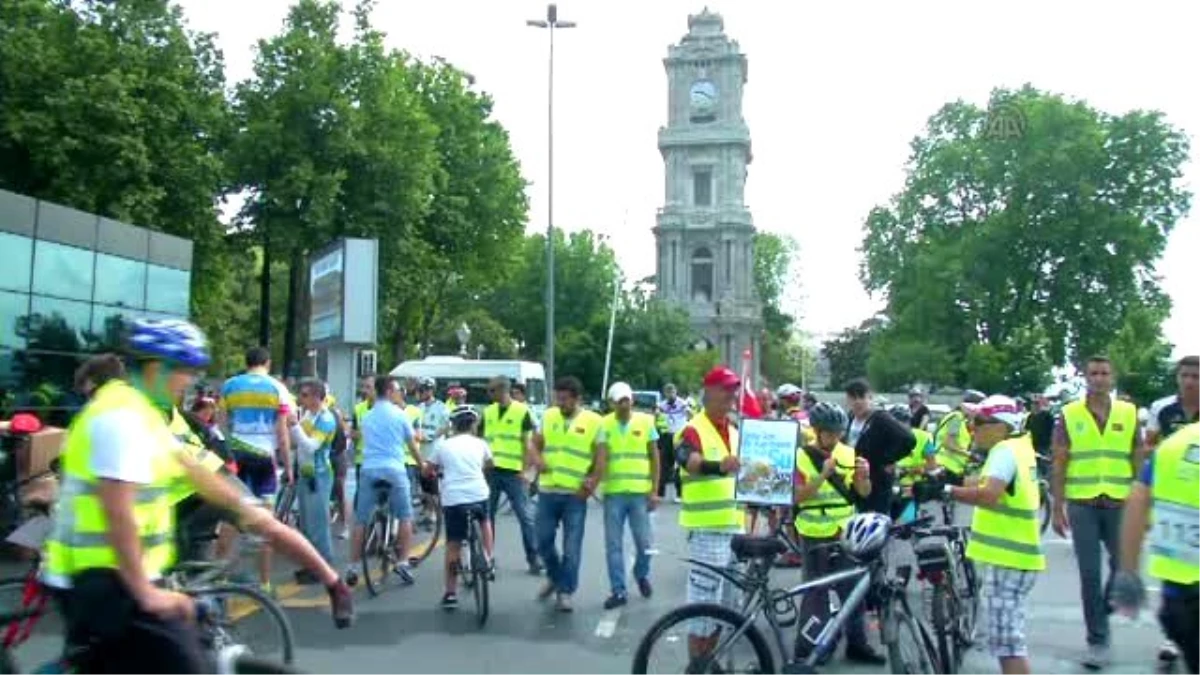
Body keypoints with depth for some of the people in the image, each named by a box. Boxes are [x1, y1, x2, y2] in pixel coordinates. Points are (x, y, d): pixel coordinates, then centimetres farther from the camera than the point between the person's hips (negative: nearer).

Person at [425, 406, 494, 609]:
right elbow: (489, 464, 28)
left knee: (453, 545, 7)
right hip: (478, 495, 1)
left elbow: (428, 471, 14)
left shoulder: (442, 444, 8)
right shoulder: (479, 443, 11)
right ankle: (488, 560, 26)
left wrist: (439, 472, 35)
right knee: (485, 521, 33)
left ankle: (450, 593, 9)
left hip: (452, 498, -1)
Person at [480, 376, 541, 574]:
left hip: (513, 472, -4)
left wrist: (524, 471, -10)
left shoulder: (522, 411, -3)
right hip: (491, 471, 4)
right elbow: (481, 441, 14)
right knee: (487, 515, 8)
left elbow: (526, 443, -4)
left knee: (525, 515, -1)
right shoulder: (488, 412, 9)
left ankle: (533, 558, 6)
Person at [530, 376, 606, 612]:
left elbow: (600, 457, -1)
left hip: (576, 494, -3)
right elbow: (535, 444, 10)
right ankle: (554, 576, 34)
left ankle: (565, 591, 14)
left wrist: (593, 482, -12)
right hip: (547, 491, 3)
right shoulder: (548, 416, 5)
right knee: (543, 540, 9)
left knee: (571, 547, 1)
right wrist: (536, 458, -11)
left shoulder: (593, 421, -3)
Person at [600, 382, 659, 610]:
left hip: (640, 492, 0)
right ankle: (619, 590, 15)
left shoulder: (646, 421, 0)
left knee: (643, 542, 7)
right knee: (613, 544, 4)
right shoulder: (604, 424, -1)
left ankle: (642, 575, 35)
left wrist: (654, 491, 0)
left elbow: (654, 458, 4)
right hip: (613, 492, 0)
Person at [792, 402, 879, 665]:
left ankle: (857, 644, 22)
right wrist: (823, 475, -28)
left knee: (855, 589, 9)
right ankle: (807, 649, 11)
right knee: (816, 592, 1)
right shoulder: (801, 456, -9)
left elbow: (864, 493, 3)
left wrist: (864, 476, -18)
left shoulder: (848, 453, 3)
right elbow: (797, 496, -17)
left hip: (846, 533, 4)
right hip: (816, 535, -4)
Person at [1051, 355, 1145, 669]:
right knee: (1090, 575, 2)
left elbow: (1139, 462, 8)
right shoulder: (1069, 415, 1)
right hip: (1082, 504, -1)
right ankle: (1097, 640, 14)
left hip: (1120, 503, 1)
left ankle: (1104, 609, 34)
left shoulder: (1129, 413, 5)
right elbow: (1059, 465, 2)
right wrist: (1057, 509, -1)